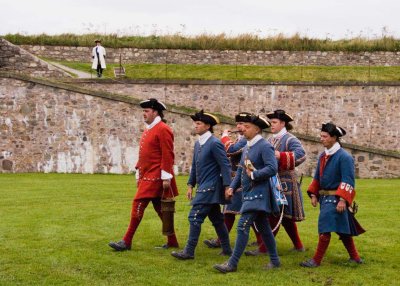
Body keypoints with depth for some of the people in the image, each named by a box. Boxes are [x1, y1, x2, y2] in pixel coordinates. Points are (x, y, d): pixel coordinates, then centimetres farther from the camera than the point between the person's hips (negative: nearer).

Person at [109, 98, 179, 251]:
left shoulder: (163, 130, -12)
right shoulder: (148, 130, 17)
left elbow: (168, 156, -17)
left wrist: (166, 178, -20)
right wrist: (139, 175, 20)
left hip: (154, 178, -10)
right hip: (147, 177, 10)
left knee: (138, 205, -10)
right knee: (160, 209, 12)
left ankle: (127, 242, -6)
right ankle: (172, 242, 19)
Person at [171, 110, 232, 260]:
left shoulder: (215, 143, -13)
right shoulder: (198, 143, 13)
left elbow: (225, 166, -15)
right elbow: (194, 166, 19)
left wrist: (227, 186, -19)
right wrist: (190, 185, 16)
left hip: (210, 188, -9)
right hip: (204, 187, 9)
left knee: (195, 217, -11)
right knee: (216, 219, 14)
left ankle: (189, 251, -8)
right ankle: (226, 249, 21)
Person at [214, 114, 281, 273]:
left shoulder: (265, 146, -13)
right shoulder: (247, 148, 15)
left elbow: (272, 169, -23)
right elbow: (241, 170, 18)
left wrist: (254, 174, -19)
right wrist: (232, 187, 6)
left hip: (258, 194, -9)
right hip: (249, 193, 9)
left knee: (243, 226, -13)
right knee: (263, 227, 15)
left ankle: (232, 263, -11)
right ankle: (274, 260, 24)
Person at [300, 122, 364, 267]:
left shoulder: (344, 157, -13)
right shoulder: (323, 156, 10)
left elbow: (348, 181, -17)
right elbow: (317, 178, 17)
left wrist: (342, 200, -23)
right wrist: (313, 195, 8)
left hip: (336, 198, -8)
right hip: (324, 197, 8)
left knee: (325, 228, -9)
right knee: (342, 229, 15)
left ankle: (316, 260, -4)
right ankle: (355, 257, 26)